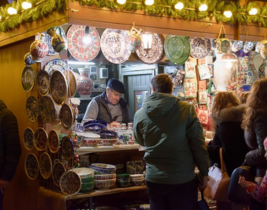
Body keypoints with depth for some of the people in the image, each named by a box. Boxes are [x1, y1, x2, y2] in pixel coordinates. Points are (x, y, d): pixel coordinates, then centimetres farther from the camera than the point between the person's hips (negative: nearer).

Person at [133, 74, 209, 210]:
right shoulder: (186, 109, -11)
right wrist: (204, 172, 0)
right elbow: (198, 144, -9)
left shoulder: (140, 114, -3)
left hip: (153, 179, 3)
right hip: (182, 179, -2)